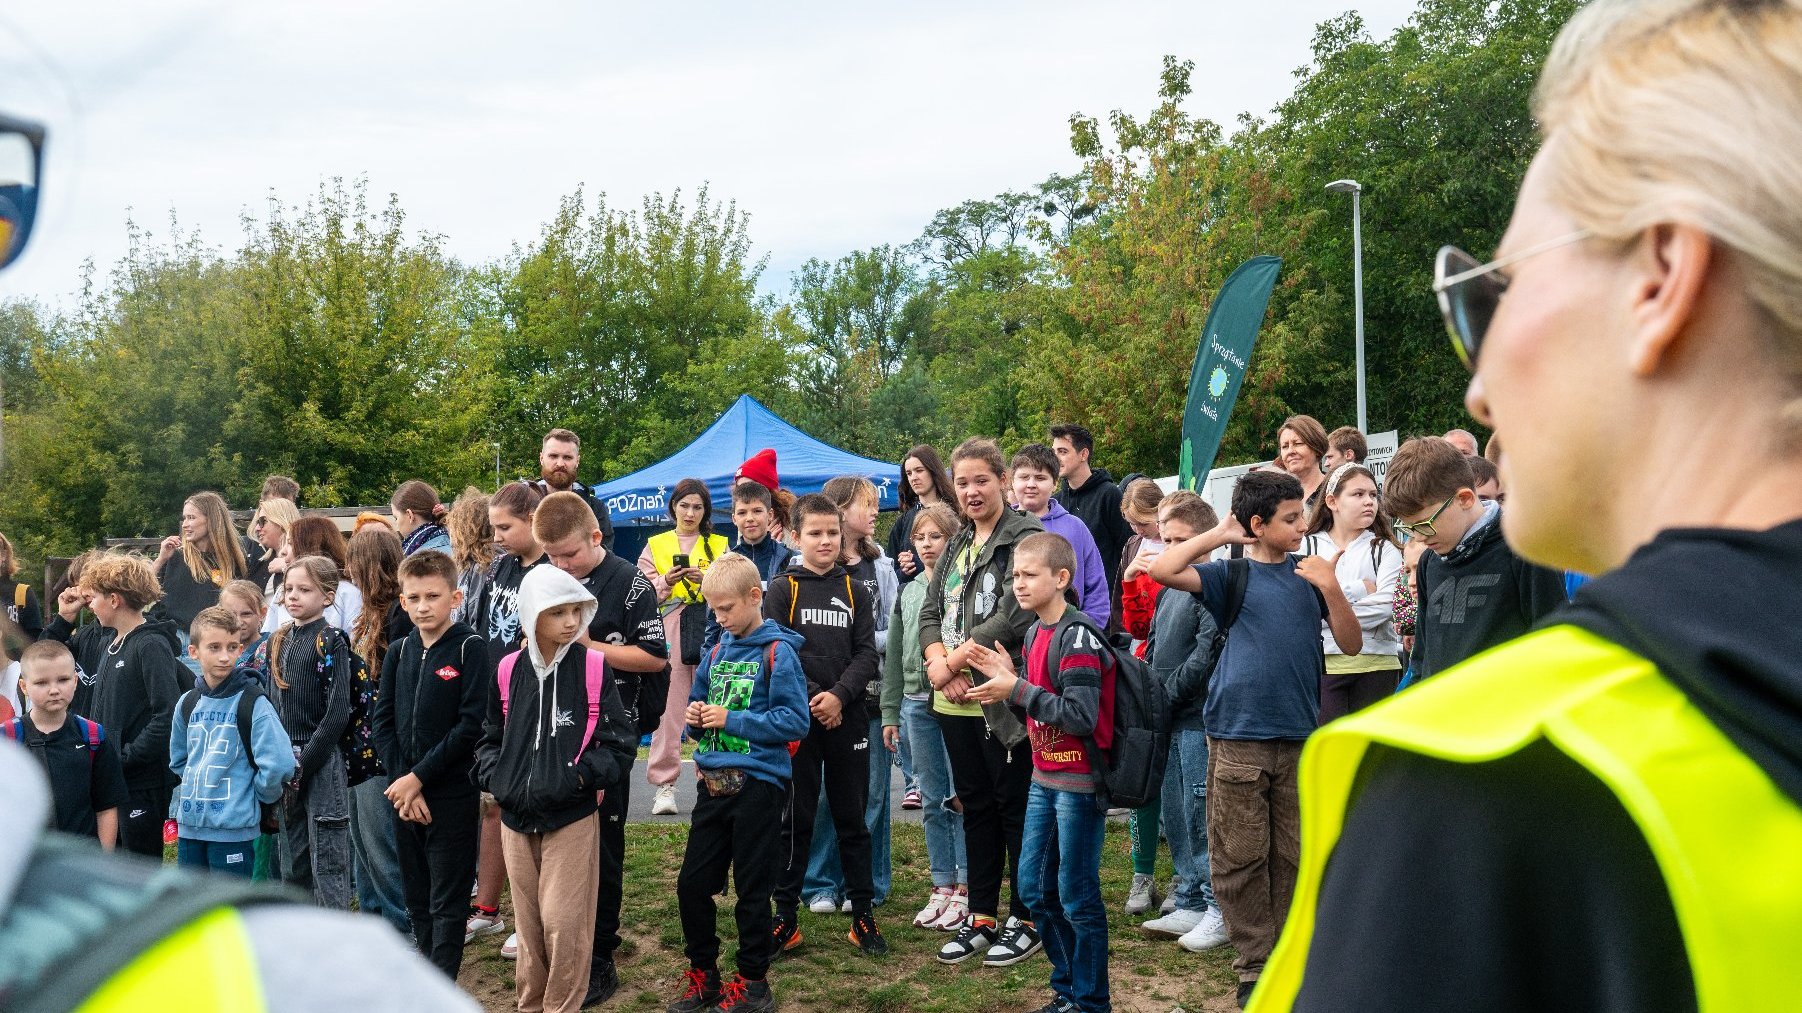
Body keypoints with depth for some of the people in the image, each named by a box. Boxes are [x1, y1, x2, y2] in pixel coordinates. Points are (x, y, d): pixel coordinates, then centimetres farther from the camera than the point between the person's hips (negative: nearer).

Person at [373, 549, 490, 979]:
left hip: (452, 794, -5)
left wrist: (419, 778, -15)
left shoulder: (471, 649, -9)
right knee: (417, 899, 14)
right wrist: (400, 782, -7)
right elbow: (382, 721, 6)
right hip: (403, 794, 5)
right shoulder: (398, 653, 8)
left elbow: (471, 725, -15)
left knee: (448, 903, 1)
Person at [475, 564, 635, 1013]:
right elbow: (490, 737, 13)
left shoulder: (593, 667, -8)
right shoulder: (509, 671, 1)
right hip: (516, 820, 3)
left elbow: (620, 744, -7)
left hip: (572, 819, -3)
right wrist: (496, 778, -3)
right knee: (529, 924, 13)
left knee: (563, 923, -3)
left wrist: (577, 778, -16)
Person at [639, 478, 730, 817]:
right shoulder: (655, 546, 16)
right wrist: (666, 581, -12)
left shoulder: (720, 545, 16)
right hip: (668, 634, 0)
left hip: (710, 632, 0)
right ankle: (664, 785, -1)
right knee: (668, 708, -7)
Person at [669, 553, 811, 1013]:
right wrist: (695, 717, -3)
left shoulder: (777, 652, -9)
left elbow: (796, 720, -16)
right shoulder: (716, 653, 10)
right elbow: (697, 705, 21)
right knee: (691, 883, 10)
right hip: (714, 781, 7)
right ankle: (703, 974, 25)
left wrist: (731, 720, -18)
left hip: (756, 782, -6)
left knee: (752, 889, 4)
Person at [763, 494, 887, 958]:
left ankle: (863, 915, 15)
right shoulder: (783, 588, 2)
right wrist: (810, 701, -14)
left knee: (852, 818, 8)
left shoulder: (854, 592, 10)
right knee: (796, 819, 3)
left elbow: (867, 654, 2)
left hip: (847, 718, 2)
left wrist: (839, 695, -14)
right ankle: (785, 916, 11)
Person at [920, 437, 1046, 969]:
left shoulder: (1025, 537, -9)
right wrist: (940, 665, -8)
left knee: (1015, 807, 2)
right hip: (954, 703, 7)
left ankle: (1025, 920, 13)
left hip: (1003, 700, -7)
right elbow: (930, 612, 11)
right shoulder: (956, 544, 15)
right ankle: (982, 917, 24)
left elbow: (1013, 616, -18)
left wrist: (951, 661, -13)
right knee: (976, 806, 14)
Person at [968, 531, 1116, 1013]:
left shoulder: (1077, 639, -18)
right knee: (1035, 887, 14)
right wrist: (1006, 677, -1)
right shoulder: (1035, 634, 10)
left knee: (1077, 896, 1)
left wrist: (1017, 689, -23)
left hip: (1079, 783, -9)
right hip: (1044, 778, 9)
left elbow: (1080, 716, -24)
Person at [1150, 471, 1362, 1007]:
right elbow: (1162, 570, -13)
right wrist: (1219, 535, -6)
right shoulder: (1232, 573, 2)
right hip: (1238, 735, -2)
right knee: (1239, 857, 3)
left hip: (1300, 738, 2)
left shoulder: (1309, 572, 8)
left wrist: (1331, 589, -9)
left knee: (1294, 857, 9)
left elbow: (1352, 643, 5)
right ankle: (1254, 964, 14)